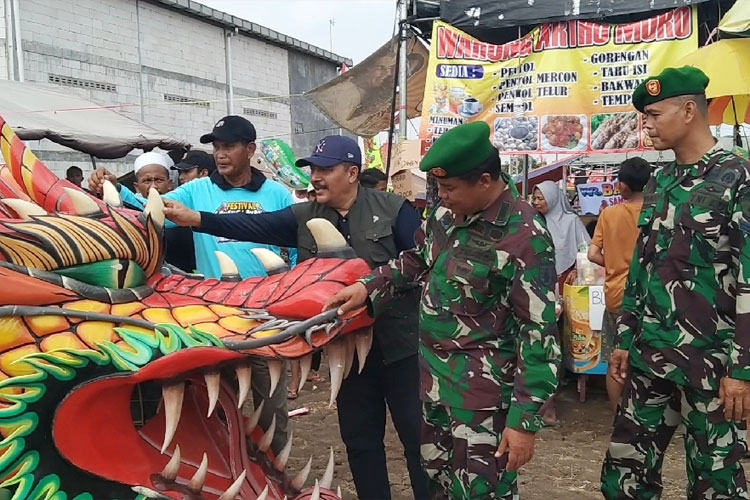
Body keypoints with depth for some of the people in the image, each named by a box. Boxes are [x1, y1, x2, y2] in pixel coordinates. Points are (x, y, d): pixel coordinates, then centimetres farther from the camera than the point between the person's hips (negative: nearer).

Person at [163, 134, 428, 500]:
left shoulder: (392, 209, -6)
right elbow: (254, 227, -9)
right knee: (359, 439, 14)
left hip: (400, 343, -4)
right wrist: (193, 219, -20)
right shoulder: (304, 218, 4)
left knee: (418, 435, 6)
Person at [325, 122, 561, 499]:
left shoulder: (525, 238, -21)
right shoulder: (447, 214, 1)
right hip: (431, 375, 7)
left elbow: (539, 333, -19)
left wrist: (525, 419, -18)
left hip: (482, 390, -7)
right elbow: (417, 259, 20)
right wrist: (368, 286, 5)